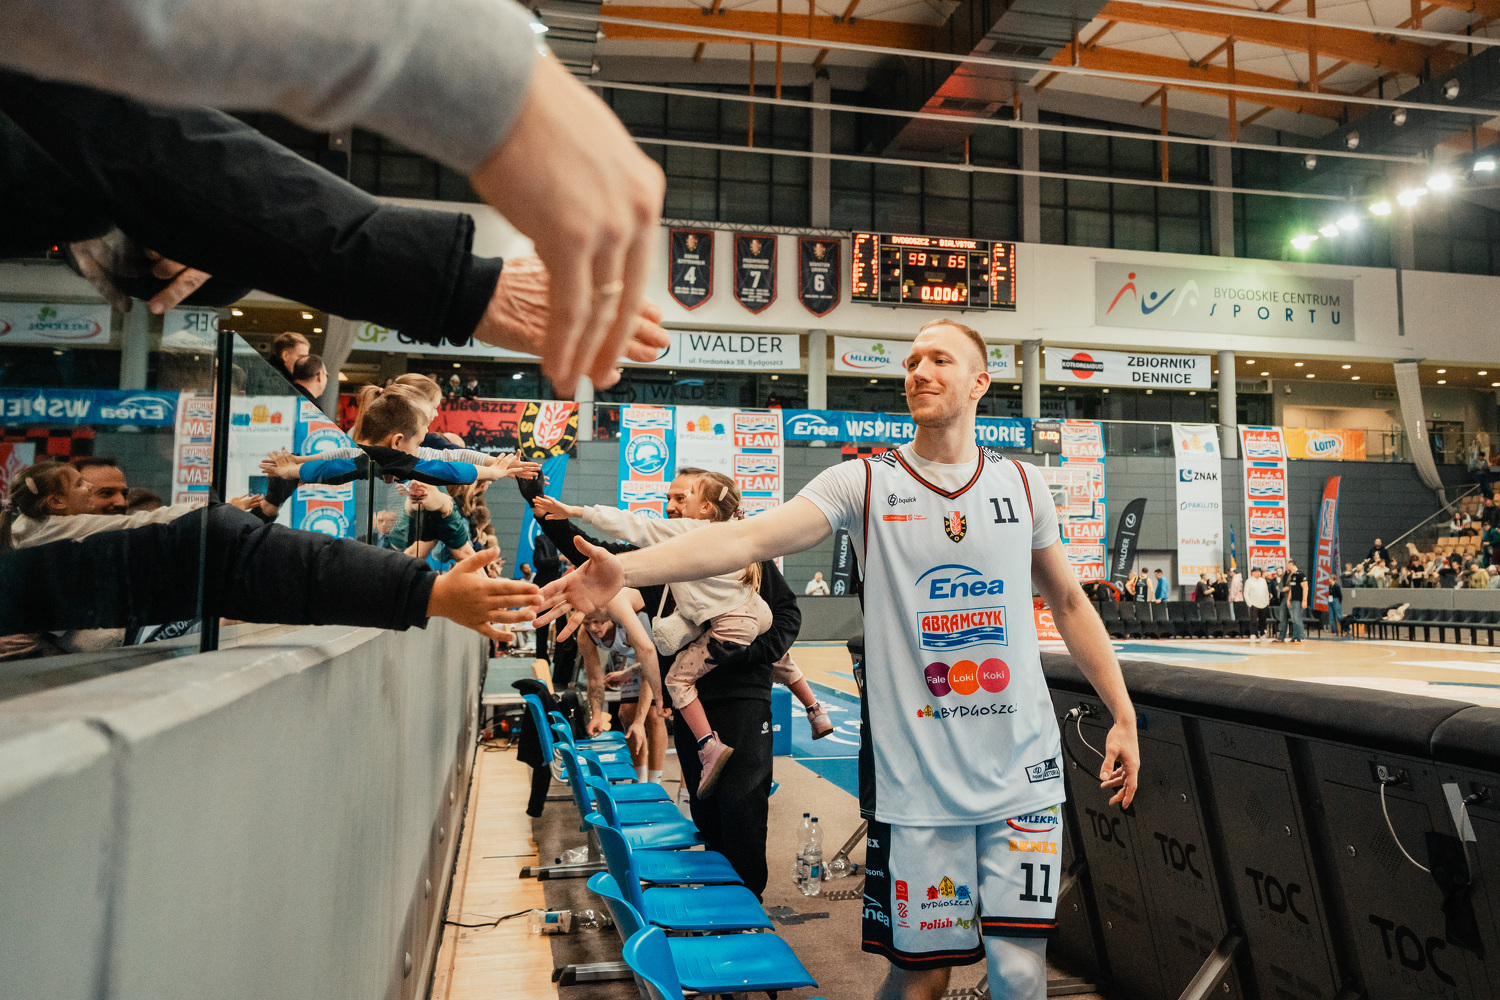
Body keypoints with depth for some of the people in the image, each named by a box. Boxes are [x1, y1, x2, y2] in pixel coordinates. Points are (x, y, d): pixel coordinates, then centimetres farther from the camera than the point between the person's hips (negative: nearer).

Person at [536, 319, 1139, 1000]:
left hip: (1023, 772, 3)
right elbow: (749, 537, -17)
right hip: (916, 779, -2)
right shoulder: (863, 483, -4)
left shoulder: (1021, 484, 6)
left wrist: (1124, 716, 15)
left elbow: (1069, 602, 16)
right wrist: (626, 568, -30)